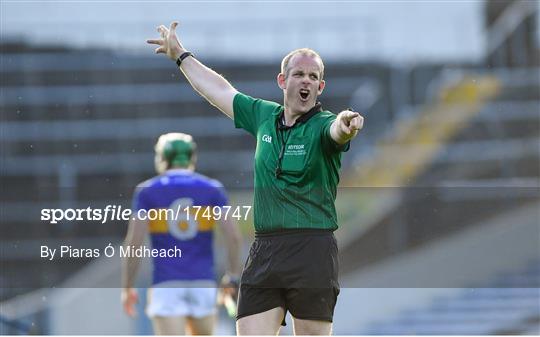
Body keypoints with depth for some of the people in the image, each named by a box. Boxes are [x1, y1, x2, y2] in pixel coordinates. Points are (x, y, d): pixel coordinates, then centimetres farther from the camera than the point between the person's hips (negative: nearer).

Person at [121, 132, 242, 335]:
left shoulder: (147, 191, 1)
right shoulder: (212, 189, 5)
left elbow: (134, 242, -6)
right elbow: (232, 235, -4)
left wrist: (127, 287, 1)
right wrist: (233, 276, 9)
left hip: (166, 284, -2)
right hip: (202, 281, 2)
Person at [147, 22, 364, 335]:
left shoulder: (322, 124, -5)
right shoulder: (264, 116, 12)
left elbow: (336, 129, -29)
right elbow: (222, 91, 27)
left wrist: (345, 125, -54)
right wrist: (180, 55, 38)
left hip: (312, 251, -5)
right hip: (264, 250, 5)